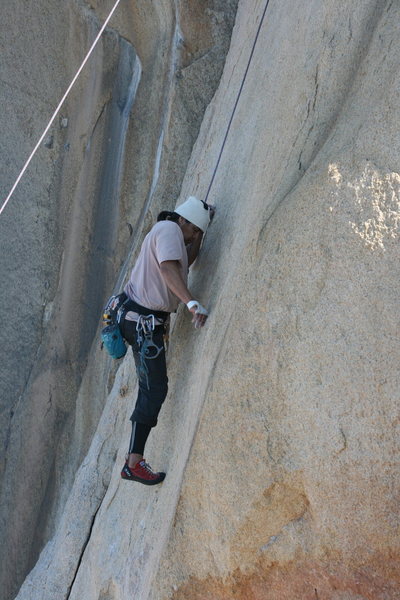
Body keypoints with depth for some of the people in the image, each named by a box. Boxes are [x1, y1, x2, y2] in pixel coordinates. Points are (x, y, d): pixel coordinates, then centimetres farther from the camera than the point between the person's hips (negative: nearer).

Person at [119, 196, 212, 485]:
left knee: (152, 388, 16)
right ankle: (134, 463, -5)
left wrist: (201, 230, 22)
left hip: (145, 320, 11)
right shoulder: (169, 229, -12)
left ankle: (135, 459, 23)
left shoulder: (168, 232, 19)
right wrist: (193, 303, -35)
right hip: (145, 320, -11)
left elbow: (187, 260, 29)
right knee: (155, 390, -8)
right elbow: (168, 267, -26)